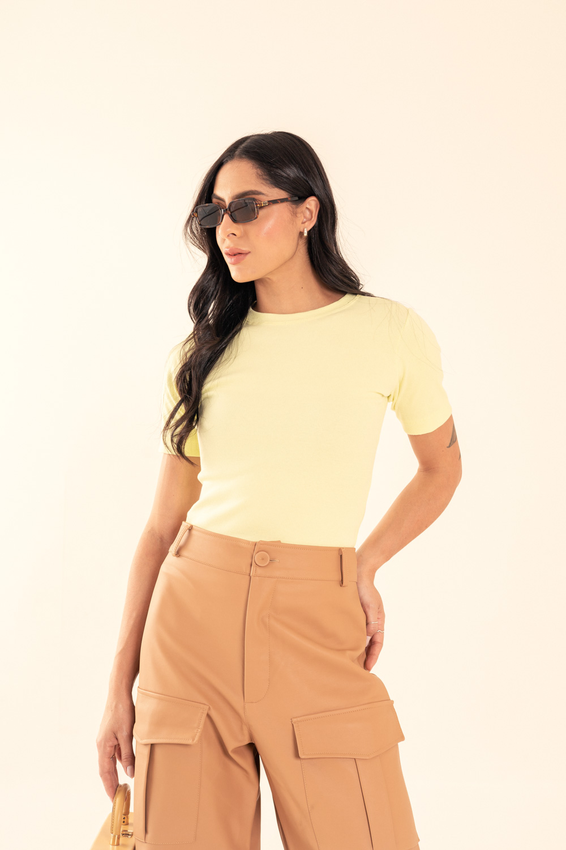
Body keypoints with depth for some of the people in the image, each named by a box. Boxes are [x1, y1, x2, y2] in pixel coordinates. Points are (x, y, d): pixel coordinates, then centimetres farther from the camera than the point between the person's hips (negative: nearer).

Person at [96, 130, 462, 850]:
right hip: (192, 619, 2)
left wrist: (364, 568, 4)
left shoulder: (390, 331, 2)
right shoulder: (199, 352, 7)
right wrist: (120, 686, 6)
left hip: (317, 630, -1)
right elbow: (163, 525, 9)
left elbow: (441, 467, 18)